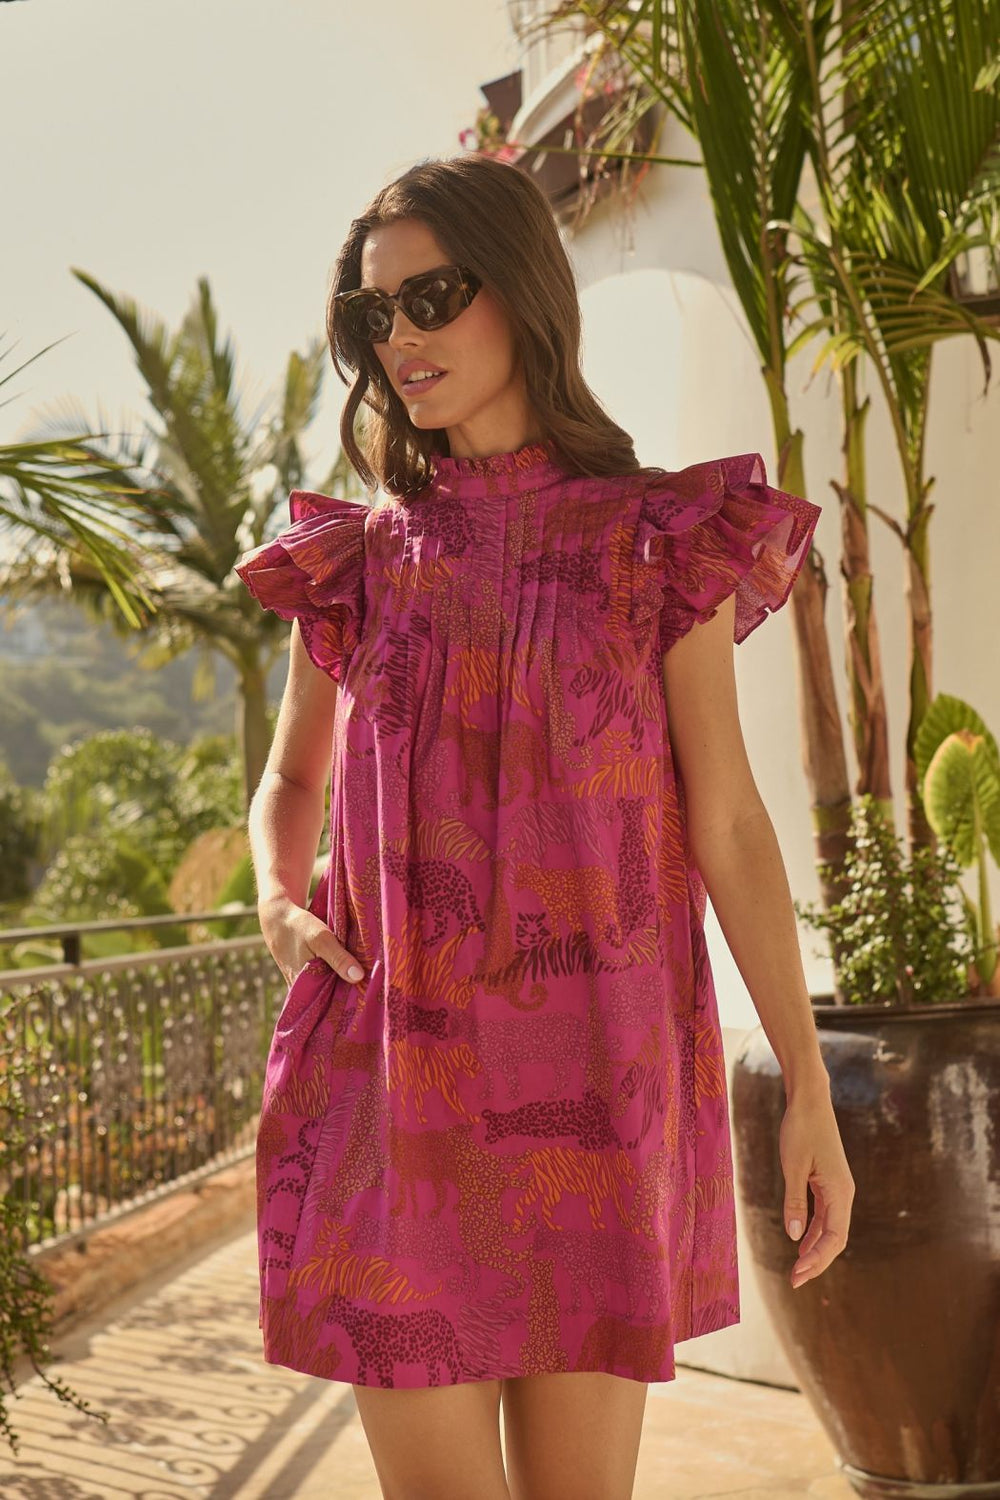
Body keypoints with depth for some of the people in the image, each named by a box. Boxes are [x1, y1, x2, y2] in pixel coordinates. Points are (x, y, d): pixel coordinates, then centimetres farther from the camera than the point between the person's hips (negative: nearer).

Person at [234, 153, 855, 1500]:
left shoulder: (658, 541, 3)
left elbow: (728, 822, 1)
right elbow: (289, 782, 21)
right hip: (396, 1070, 2)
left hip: (595, 1070, -1)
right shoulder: (357, 556, 9)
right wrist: (279, 903, -2)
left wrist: (810, 1088, -3)